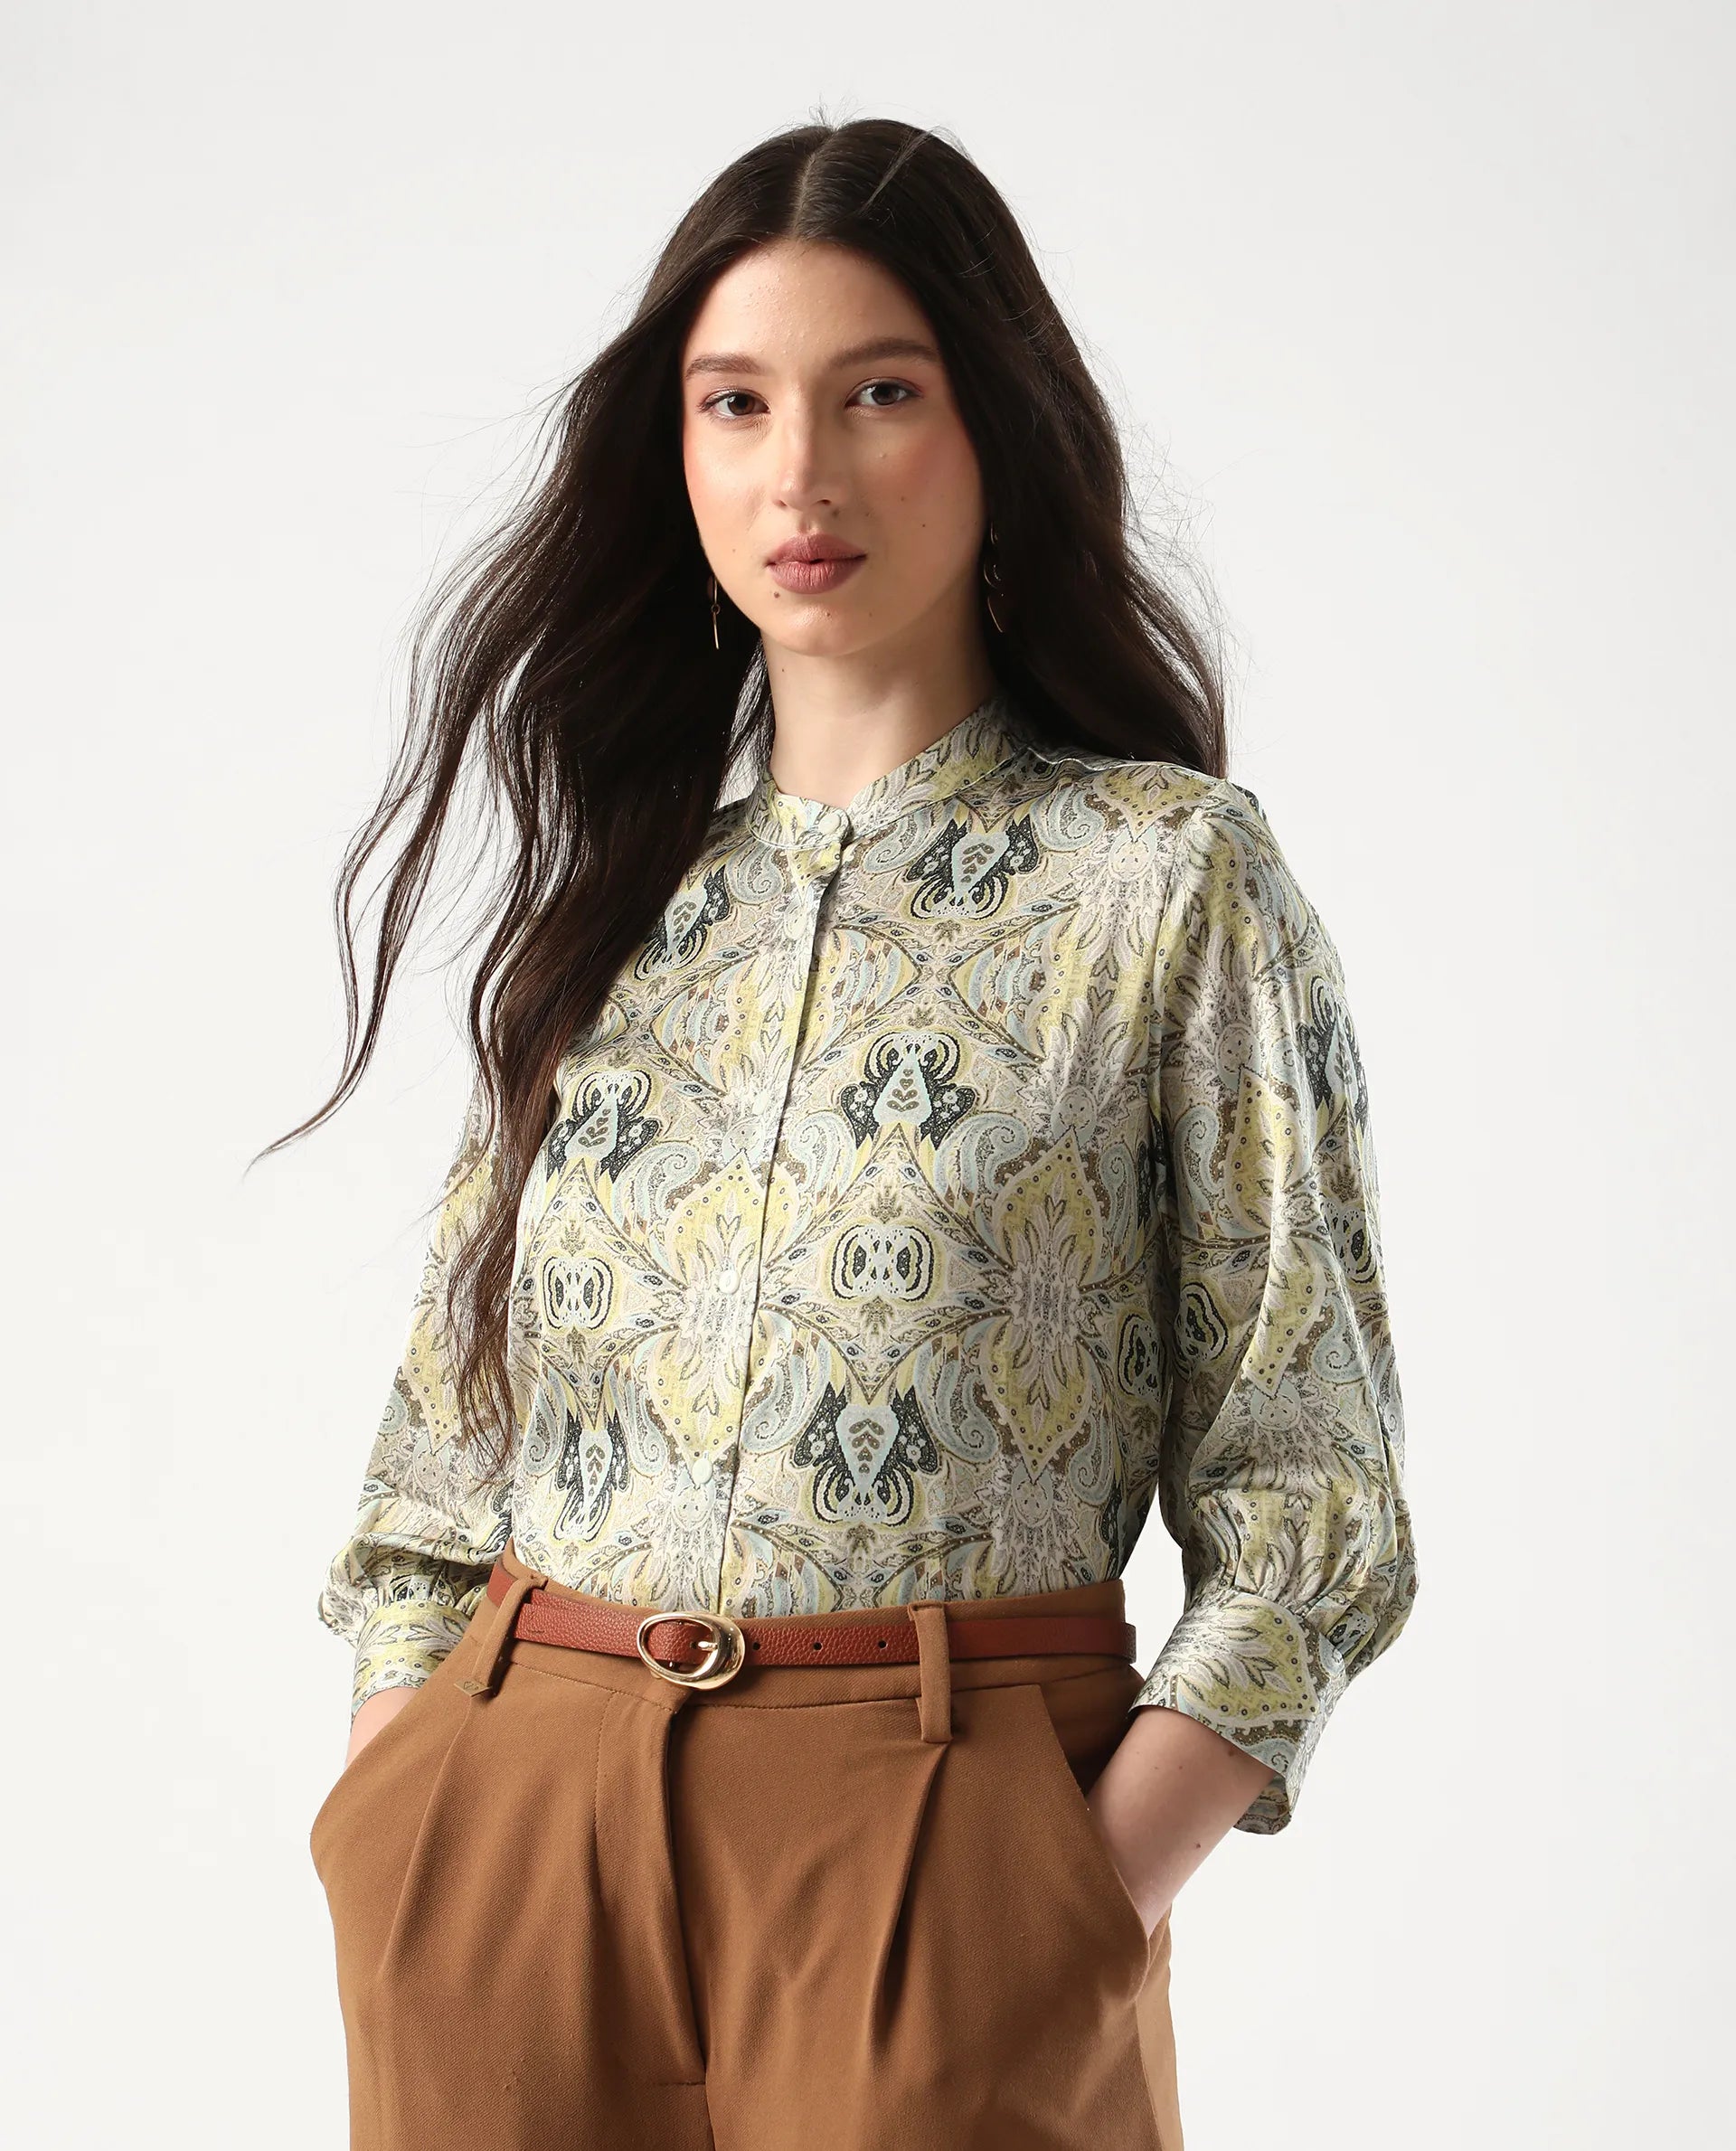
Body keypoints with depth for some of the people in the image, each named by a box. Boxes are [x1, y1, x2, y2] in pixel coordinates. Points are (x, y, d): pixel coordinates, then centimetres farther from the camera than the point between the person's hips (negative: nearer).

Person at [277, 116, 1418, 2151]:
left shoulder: (1170, 877, -2)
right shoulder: (616, 893, 10)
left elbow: (1304, 1501, -5)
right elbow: (442, 1447, 12)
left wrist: (1087, 1909, -15)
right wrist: (402, 1849, 1)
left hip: (935, 1836, -4)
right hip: (514, 1824, 4)